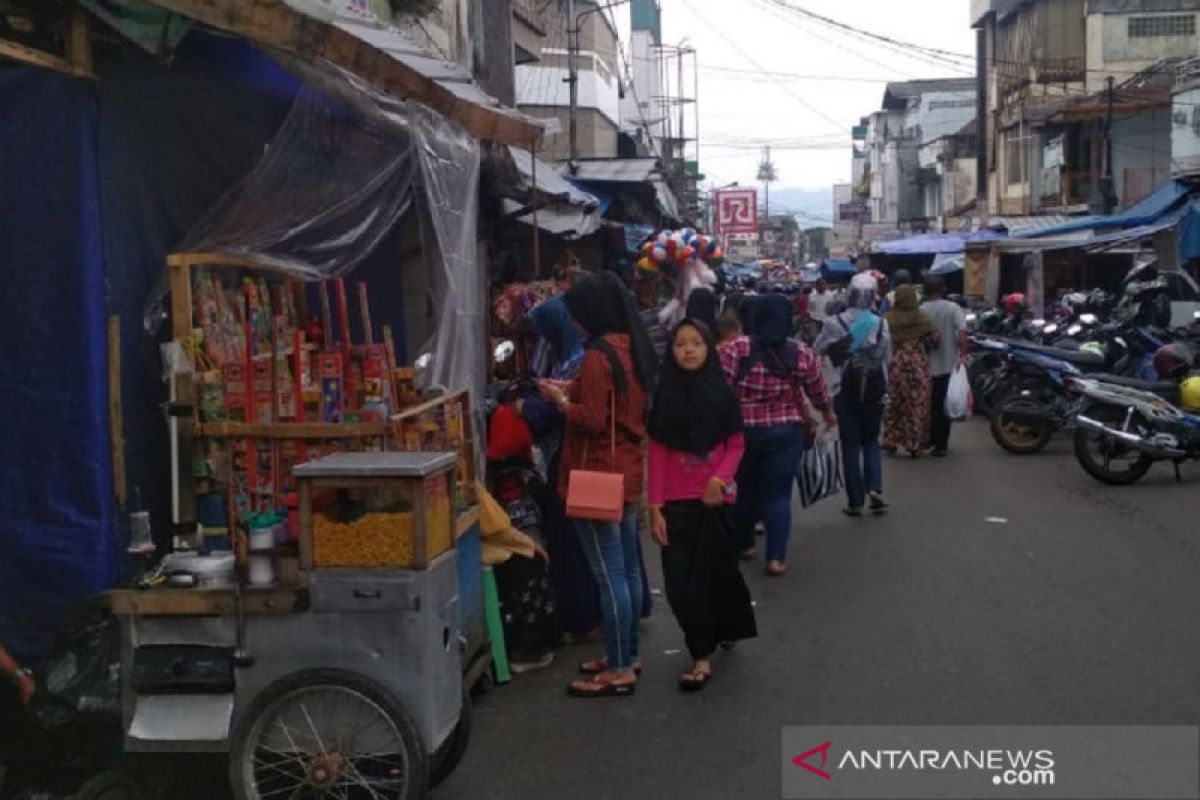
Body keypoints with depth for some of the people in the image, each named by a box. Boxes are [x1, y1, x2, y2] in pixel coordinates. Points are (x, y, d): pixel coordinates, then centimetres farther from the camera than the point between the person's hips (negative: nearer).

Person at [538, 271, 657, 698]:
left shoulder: (598, 356, -18)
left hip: (598, 476, -9)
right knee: (628, 569, 15)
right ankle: (627, 654, 26)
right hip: (628, 472, 9)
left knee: (609, 575, -4)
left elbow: (591, 421, -20)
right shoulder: (633, 348, 9)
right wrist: (576, 390, 11)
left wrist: (560, 399, -5)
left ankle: (619, 671, 3)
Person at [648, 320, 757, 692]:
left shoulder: (722, 393, -1)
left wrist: (720, 479, -15)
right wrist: (655, 506, -5)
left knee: (711, 575, 5)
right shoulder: (664, 395, 0)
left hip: (713, 499, -1)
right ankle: (703, 650, 17)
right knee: (679, 583, -1)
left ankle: (703, 656, 21)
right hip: (675, 502, 1)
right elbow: (656, 452, -1)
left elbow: (736, 445, 3)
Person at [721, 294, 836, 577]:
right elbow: (818, 391, 12)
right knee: (778, 493, 5)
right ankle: (776, 557, 1)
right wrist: (828, 412, 30)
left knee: (742, 489, 17)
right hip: (785, 433, 1)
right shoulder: (801, 354, -2)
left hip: (740, 431, 0)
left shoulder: (735, 349, -10)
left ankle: (743, 544, 31)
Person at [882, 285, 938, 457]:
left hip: (895, 365, 1)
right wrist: (921, 349, 11)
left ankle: (891, 441, 15)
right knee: (917, 406, 5)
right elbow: (934, 338, -5)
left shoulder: (888, 319, -4)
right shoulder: (923, 319, -5)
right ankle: (916, 445, 7)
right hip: (918, 366, -1)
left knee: (894, 404, 14)